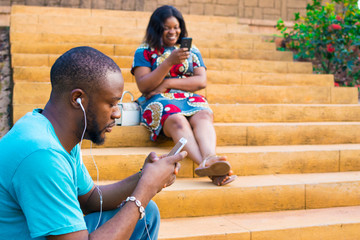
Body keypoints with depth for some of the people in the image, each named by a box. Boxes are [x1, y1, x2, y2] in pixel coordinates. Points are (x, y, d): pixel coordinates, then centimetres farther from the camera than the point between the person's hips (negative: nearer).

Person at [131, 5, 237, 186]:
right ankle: (208, 166, -59)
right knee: (177, 121, -37)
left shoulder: (191, 50, 19)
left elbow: (202, 81, 7)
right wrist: (170, 62, -14)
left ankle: (209, 158, -60)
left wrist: (168, 83, -6)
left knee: (203, 116, -33)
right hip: (158, 101, -3)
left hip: (190, 98, 3)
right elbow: (143, 86, -4)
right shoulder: (144, 51, 9)